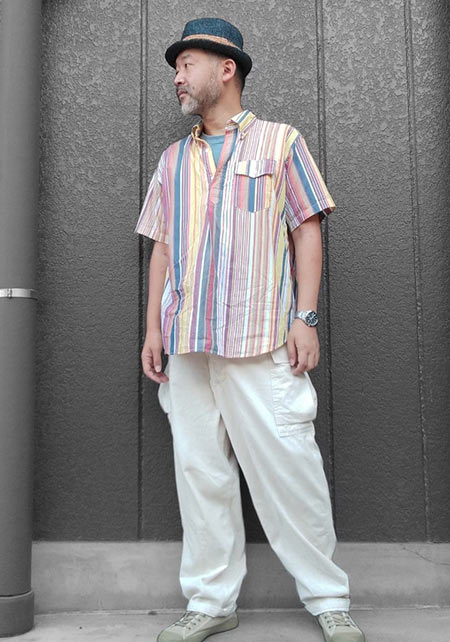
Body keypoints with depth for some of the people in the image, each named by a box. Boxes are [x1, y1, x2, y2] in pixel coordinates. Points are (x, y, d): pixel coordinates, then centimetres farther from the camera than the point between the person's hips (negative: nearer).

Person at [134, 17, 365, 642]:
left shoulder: (280, 141, 8)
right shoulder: (173, 159, 20)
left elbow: (307, 231, 3)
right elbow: (162, 246, 18)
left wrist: (305, 317, -7)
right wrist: (153, 328, 10)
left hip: (259, 341, -4)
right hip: (186, 343, 5)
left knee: (288, 469, -3)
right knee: (200, 471, 6)